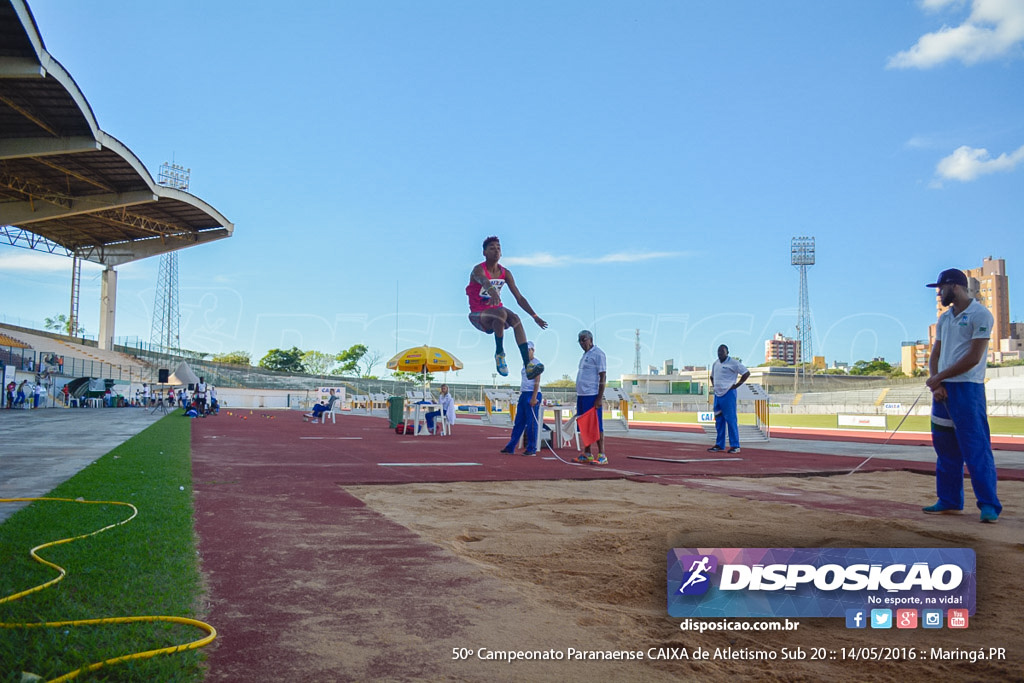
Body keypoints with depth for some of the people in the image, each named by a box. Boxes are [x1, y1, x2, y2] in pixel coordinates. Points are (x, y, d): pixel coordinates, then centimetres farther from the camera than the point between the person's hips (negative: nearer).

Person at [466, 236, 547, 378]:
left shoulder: (505, 273, 3)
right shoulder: (478, 269, -14)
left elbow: (519, 298, 3)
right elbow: (483, 280, -40)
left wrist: (534, 316, -7)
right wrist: (491, 290, -63)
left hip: (496, 312, 5)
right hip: (478, 316, -5)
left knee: (515, 318, -27)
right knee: (502, 313, -35)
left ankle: (527, 364, -36)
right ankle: (499, 354, -18)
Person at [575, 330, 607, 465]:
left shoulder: (598, 354, -8)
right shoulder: (585, 355, 20)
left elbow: (603, 376, -13)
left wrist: (600, 398, -19)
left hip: (592, 396, -9)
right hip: (581, 395, 9)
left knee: (596, 426, -7)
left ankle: (601, 455, -4)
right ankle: (587, 455, 16)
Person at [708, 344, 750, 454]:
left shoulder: (733, 363, -7)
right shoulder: (715, 364, 16)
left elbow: (747, 373, -9)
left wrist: (737, 385, -12)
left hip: (728, 394, -8)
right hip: (717, 394, 8)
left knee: (731, 419, -8)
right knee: (719, 420, 9)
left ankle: (735, 446, -5)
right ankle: (719, 445, 14)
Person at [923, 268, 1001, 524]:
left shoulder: (980, 315, -7)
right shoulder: (944, 318, 16)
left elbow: (973, 358, -14)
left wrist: (939, 377, -11)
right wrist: (935, 384, -2)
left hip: (967, 389, -8)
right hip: (942, 388, 8)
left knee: (976, 448, -9)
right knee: (945, 448, 11)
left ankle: (989, 505, -3)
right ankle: (949, 501, 19)